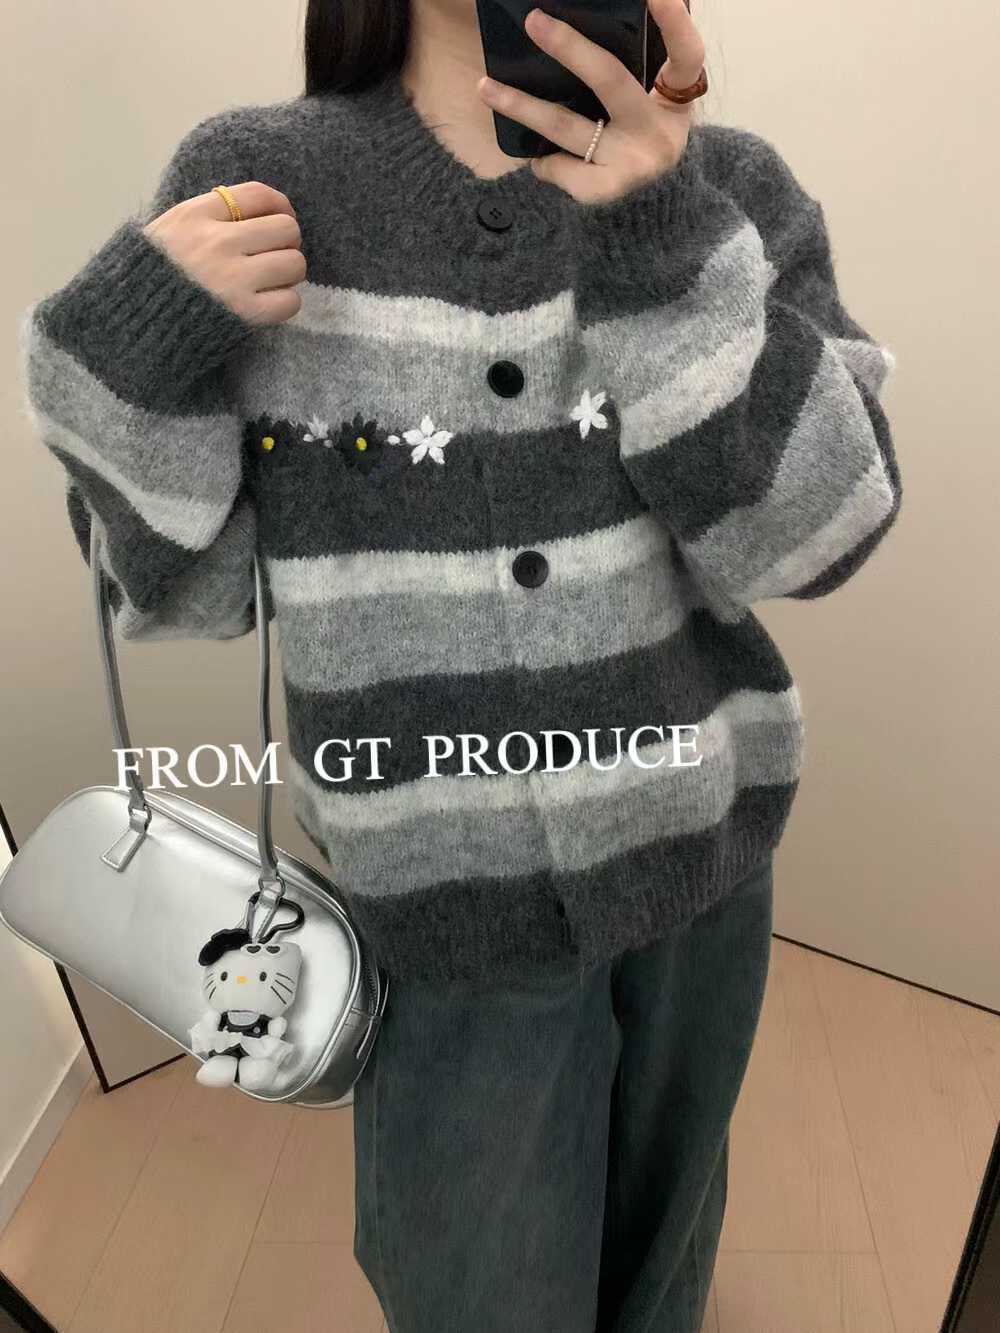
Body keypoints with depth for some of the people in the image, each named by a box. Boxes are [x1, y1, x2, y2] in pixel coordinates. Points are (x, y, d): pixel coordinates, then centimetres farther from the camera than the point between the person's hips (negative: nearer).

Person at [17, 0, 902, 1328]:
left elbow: (813, 532, -17)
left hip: (697, 841, 3)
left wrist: (665, 232, -27)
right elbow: (184, 583, -5)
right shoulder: (260, 186, -10)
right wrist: (132, 346, -22)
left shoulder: (729, 189, -6)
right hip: (461, 880, -2)